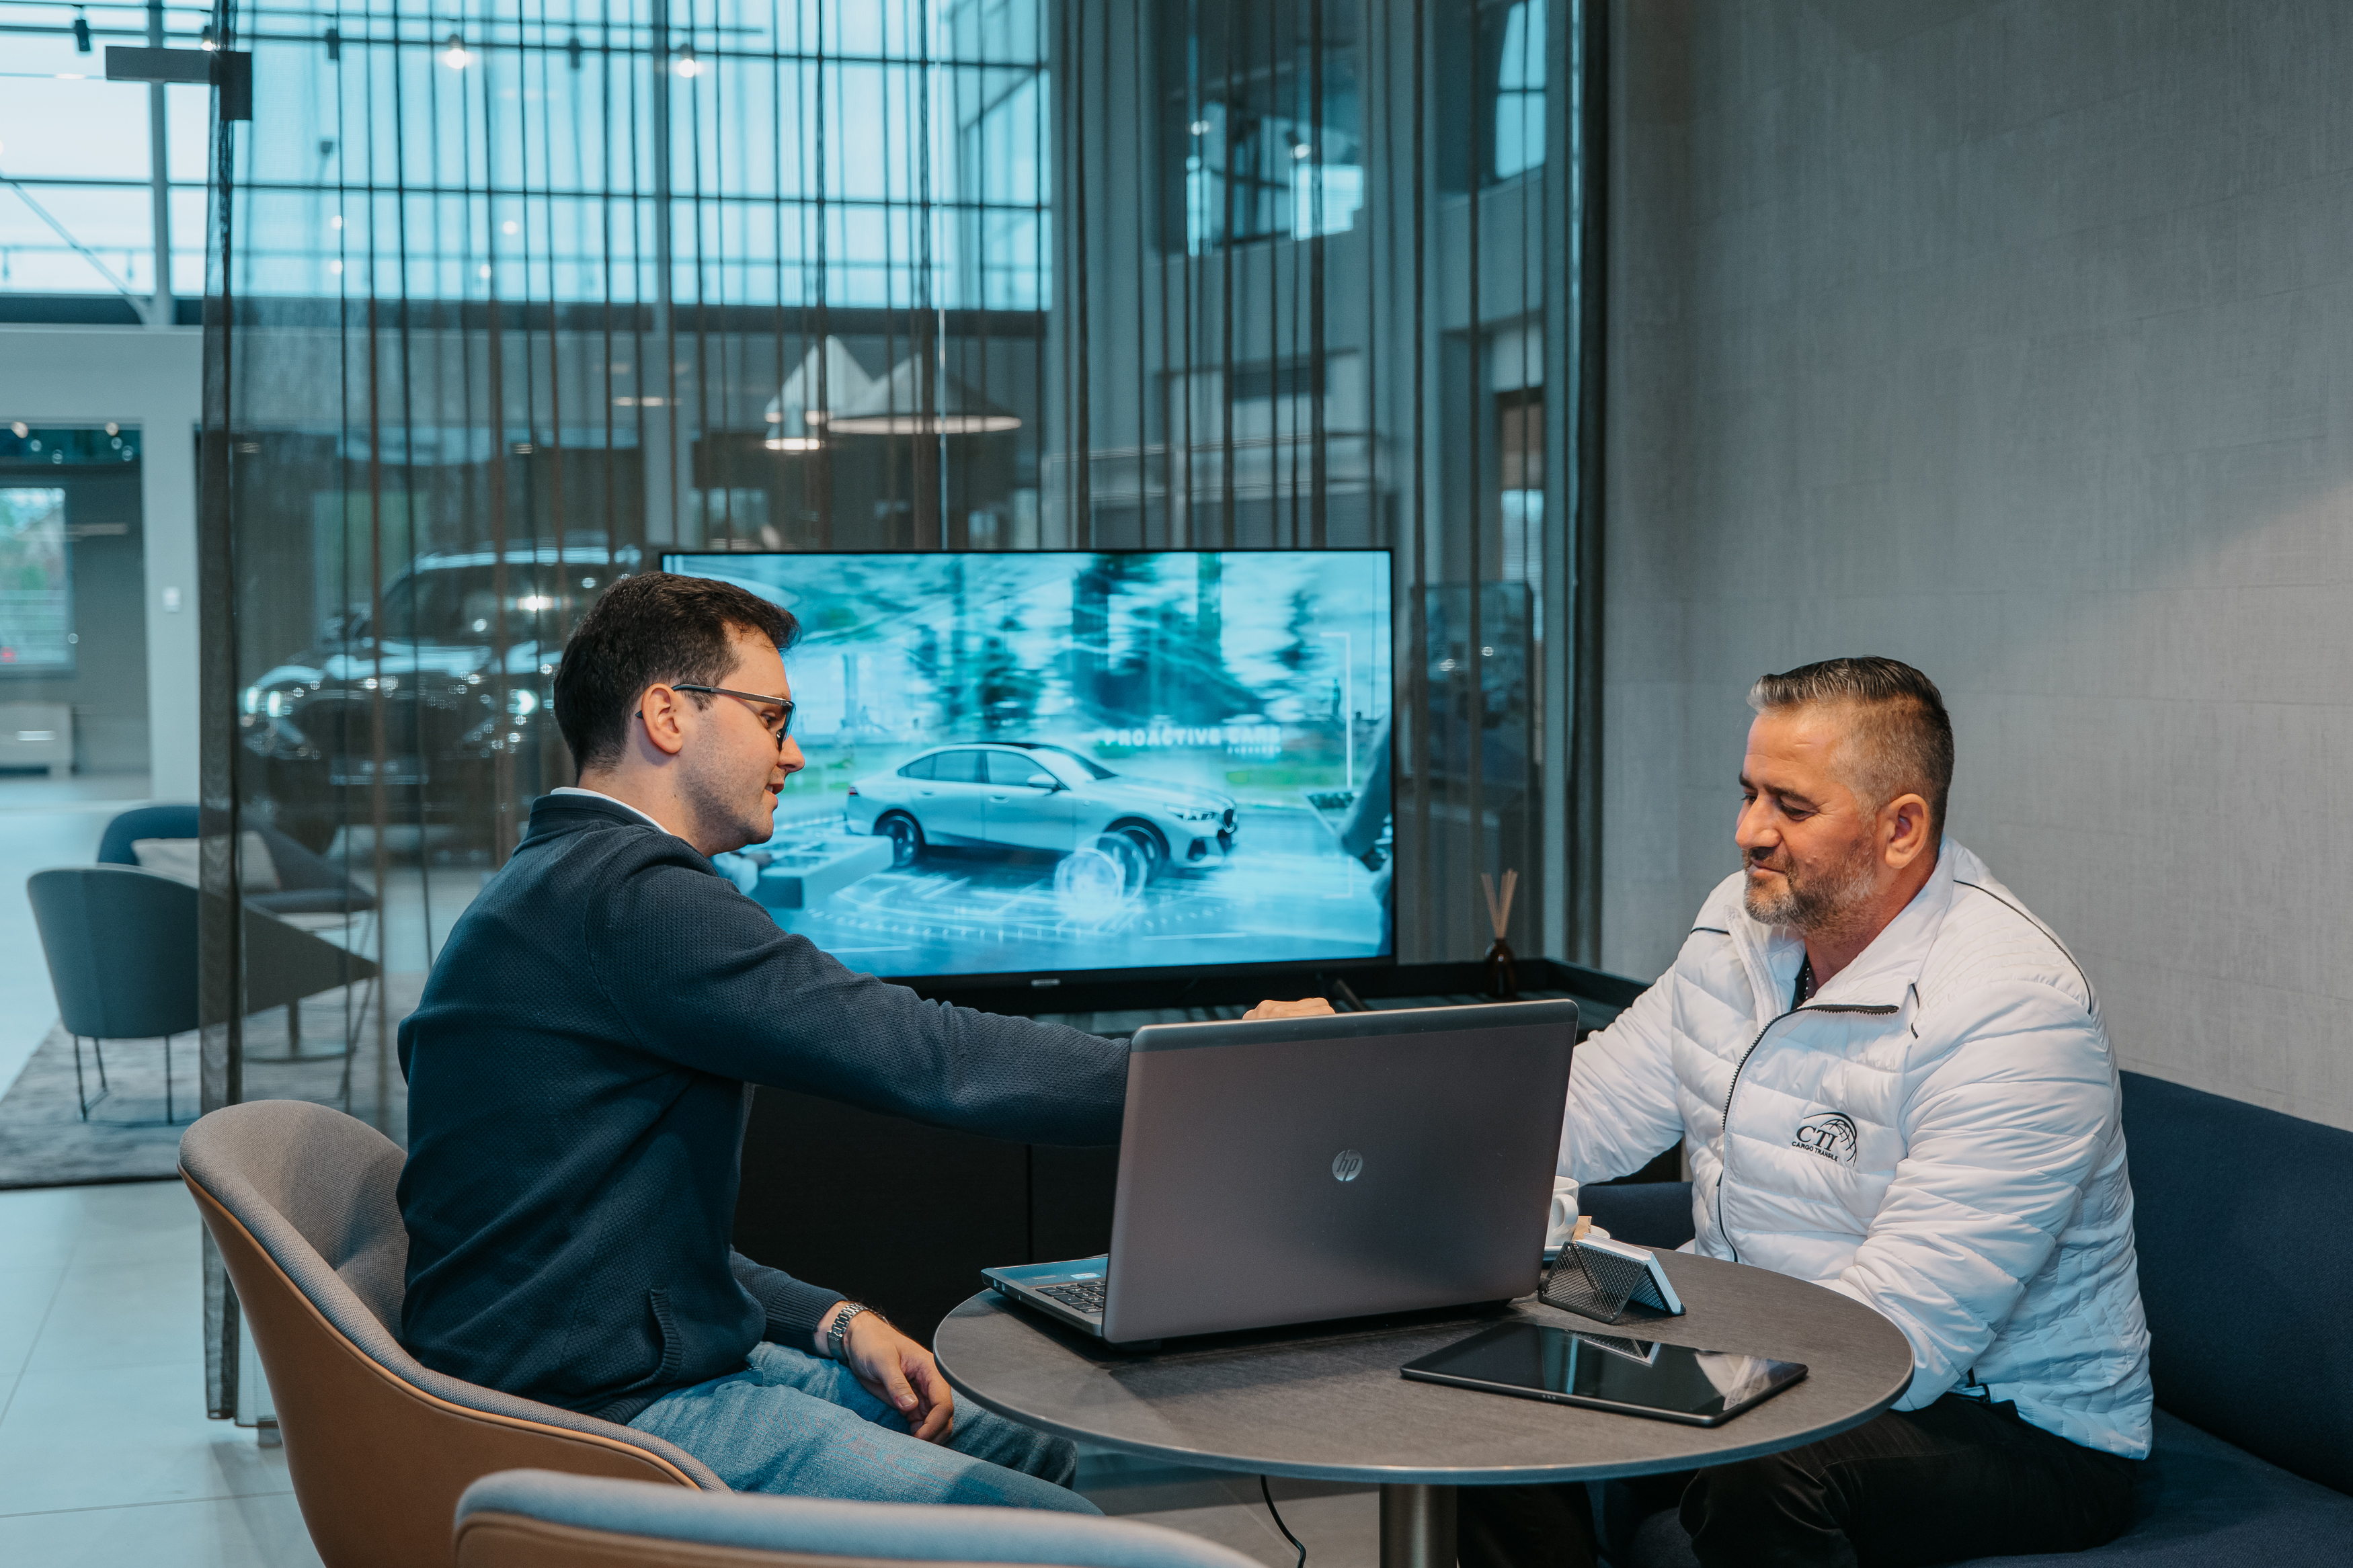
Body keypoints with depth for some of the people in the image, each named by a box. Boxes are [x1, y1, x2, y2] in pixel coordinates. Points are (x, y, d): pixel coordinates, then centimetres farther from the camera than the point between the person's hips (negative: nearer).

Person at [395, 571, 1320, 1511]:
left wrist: (832, 1324, 7)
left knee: (1042, 1458, 11)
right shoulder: (631, 897, -19)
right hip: (605, 1416, -11)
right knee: (1057, 1529, -15)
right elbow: (933, 1060, -23)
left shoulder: (554, 892, 16)